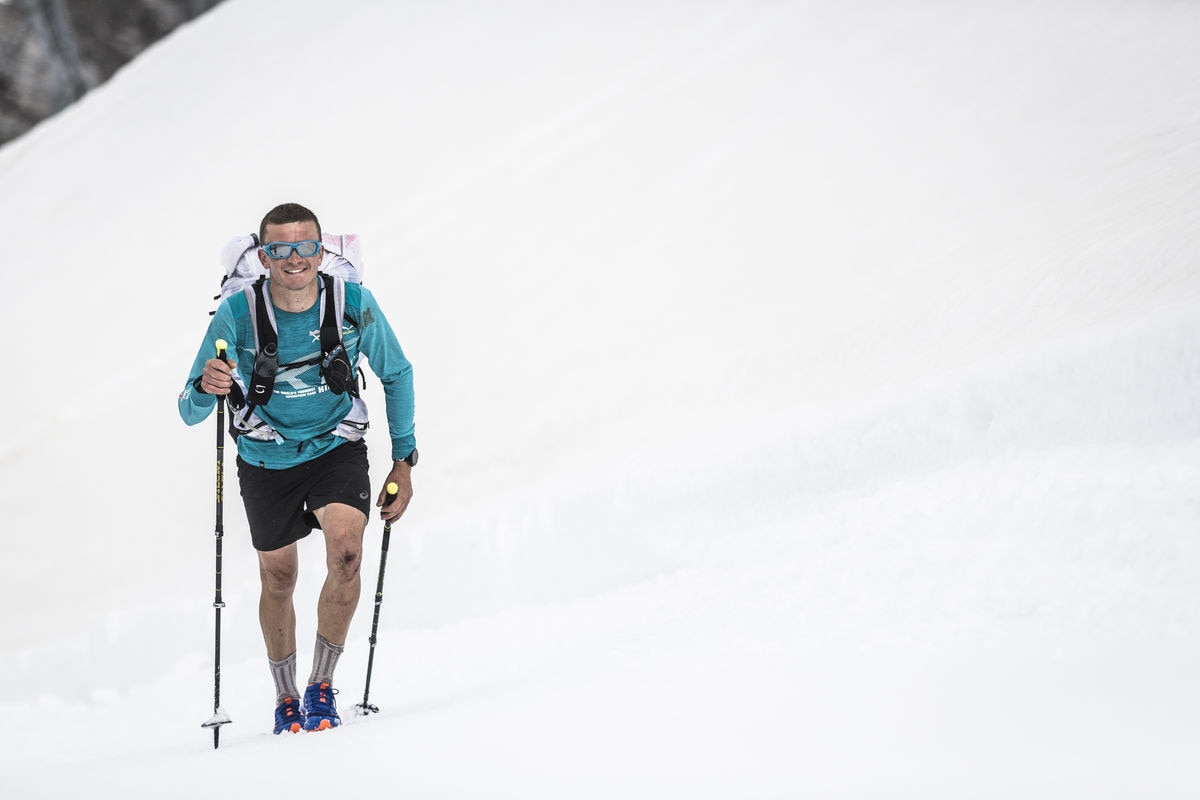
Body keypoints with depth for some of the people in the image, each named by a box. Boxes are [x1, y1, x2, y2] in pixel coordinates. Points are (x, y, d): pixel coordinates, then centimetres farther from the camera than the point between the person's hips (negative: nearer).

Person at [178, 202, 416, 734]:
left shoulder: (354, 304, -21)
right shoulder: (237, 314, -23)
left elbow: (396, 375, -2)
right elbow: (190, 413, -20)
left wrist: (403, 461, -3)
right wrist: (206, 388, -44)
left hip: (336, 447, -1)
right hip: (266, 460, 1)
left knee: (346, 551, -24)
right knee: (278, 579, 14)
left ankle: (321, 687, -8)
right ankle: (285, 699, 36)